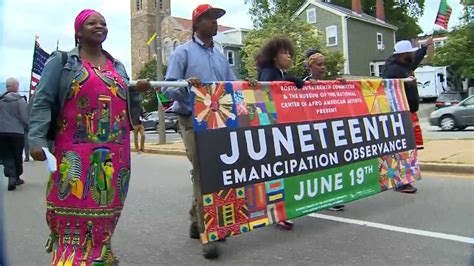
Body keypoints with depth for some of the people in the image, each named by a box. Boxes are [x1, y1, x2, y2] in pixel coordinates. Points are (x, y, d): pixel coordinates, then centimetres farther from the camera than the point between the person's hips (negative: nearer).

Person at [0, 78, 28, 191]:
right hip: (17, 132, -2)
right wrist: (27, 128, 10)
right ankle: (16, 177, 23)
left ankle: (11, 176, -13)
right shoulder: (20, 99, -9)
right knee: (17, 156, 12)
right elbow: (25, 118, -8)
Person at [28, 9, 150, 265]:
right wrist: (37, 139, -15)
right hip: (76, 152, -4)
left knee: (105, 206, 7)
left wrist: (136, 91, 4)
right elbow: (42, 102, -3)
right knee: (73, 204, -5)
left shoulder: (117, 66, 19)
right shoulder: (61, 61, 5)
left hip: (114, 153, 4)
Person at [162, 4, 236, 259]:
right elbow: (168, 88, -6)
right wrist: (186, 85, -26)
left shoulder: (220, 56, 21)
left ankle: (197, 221, 26)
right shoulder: (183, 52, 1)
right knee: (202, 174, -9)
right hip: (193, 121, -6)